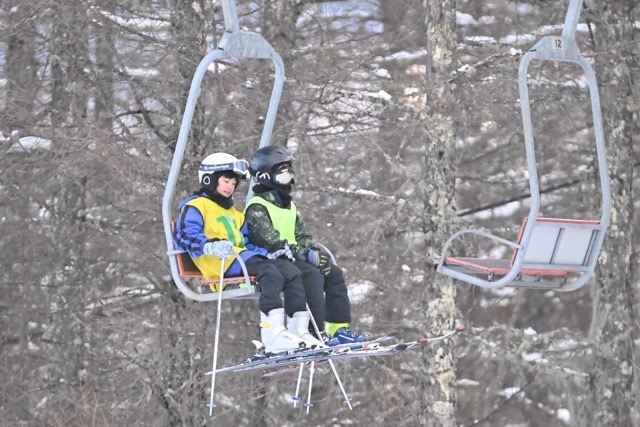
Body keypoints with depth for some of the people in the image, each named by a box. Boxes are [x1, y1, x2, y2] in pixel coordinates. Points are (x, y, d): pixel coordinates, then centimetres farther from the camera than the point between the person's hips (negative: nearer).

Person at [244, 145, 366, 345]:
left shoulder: (289, 206, 21)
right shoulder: (257, 208, -9)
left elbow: (302, 237, 18)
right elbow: (272, 243, -19)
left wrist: (315, 251, -6)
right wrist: (307, 255, -21)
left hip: (293, 257, 9)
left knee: (334, 273, -7)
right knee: (312, 275, -30)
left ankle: (339, 329, -8)